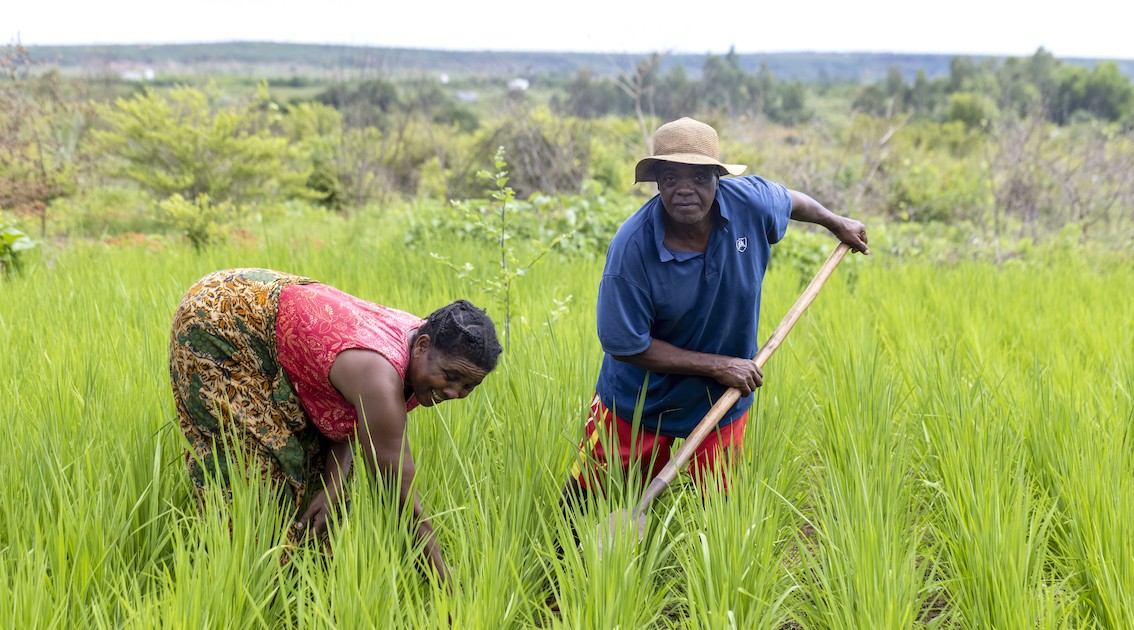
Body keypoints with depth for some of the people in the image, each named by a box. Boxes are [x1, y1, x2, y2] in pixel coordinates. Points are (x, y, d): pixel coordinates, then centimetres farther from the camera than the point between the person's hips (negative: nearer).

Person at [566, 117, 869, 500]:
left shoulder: (750, 201, -18)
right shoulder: (631, 248, -29)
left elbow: (790, 200, 8)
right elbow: (626, 346, -23)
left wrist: (837, 223, 25)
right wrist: (718, 365, -21)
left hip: (722, 401, 3)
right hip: (639, 400, -2)